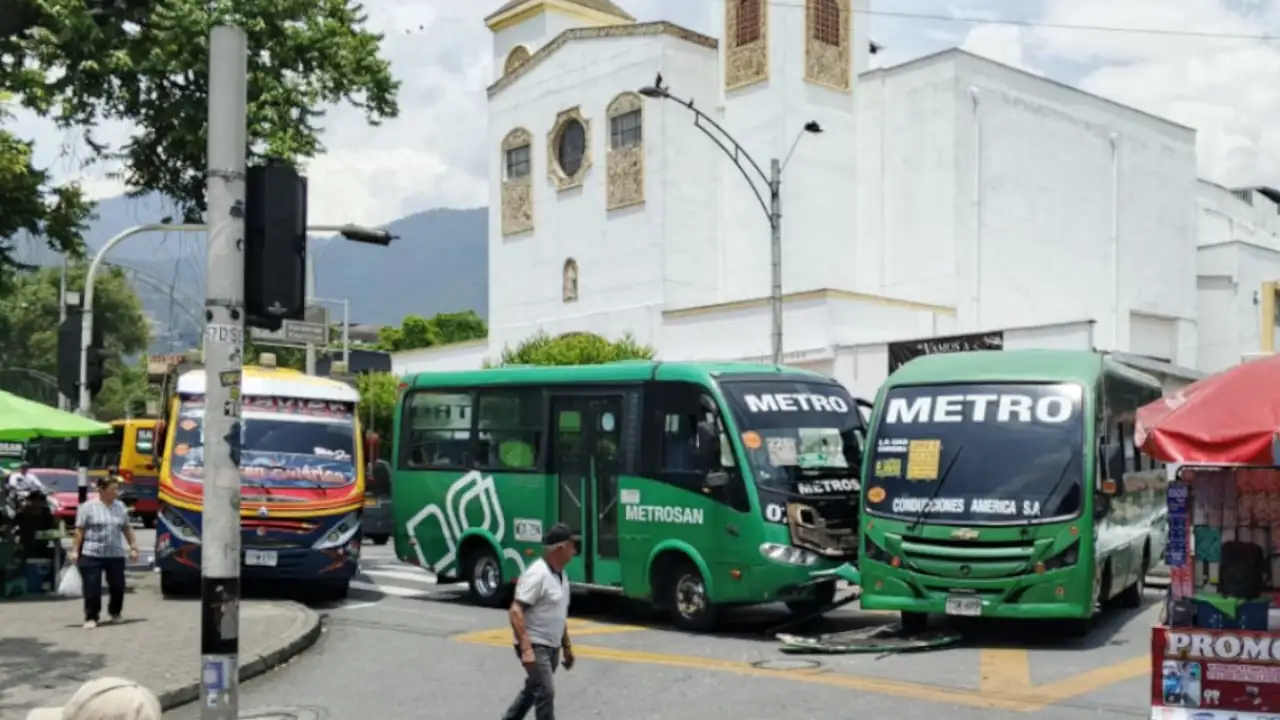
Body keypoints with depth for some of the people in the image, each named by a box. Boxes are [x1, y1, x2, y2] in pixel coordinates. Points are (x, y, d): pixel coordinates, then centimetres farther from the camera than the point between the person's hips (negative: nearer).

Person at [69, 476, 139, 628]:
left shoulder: (120, 507, 9)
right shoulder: (88, 507, -4)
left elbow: (127, 529, 14)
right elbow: (79, 531, -4)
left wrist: (133, 547, 11)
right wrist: (75, 551, -8)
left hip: (115, 555, 4)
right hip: (91, 555, -4)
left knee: (118, 586, 7)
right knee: (92, 588, -2)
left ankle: (114, 613, 29)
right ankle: (91, 618, 10)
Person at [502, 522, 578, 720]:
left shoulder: (560, 575, 9)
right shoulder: (537, 574, -20)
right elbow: (516, 611, -24)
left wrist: (567, 646, 21)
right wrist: (526, 649, -30)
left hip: (552, 647, 9)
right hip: (535, 647, -9)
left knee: (533, 690, 19)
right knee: (545, 693, -11)